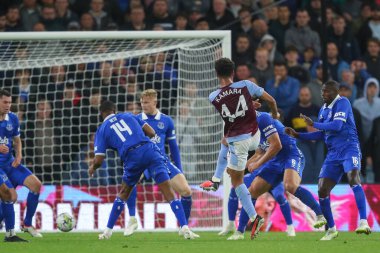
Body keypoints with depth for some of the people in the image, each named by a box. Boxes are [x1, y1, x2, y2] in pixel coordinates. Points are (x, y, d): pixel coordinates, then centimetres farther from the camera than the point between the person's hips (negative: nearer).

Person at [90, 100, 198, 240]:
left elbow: (99, 160, 10)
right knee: (168, 192, -3)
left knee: (123, 194, 24)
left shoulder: (102, 130, 17)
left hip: (132, 157, 0)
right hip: (149, 149, 0)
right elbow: (151, 133, 19)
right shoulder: (128, 116, 23)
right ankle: (185, 228, -17)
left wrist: (92, 168, 33)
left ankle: (108, 231, 27)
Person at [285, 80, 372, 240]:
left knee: (353, 178, -32)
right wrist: (297, 135, 14)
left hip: (349, 148, -8)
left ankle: (363, 222, -39)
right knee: (322, 190, 0)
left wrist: (313, 124, -11)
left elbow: (337, 125, -20)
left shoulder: (342, 103, -7)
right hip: (333, 153, 8)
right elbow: (320, 135, 23)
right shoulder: (323, 110, 17)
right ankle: (331, 230, 14)